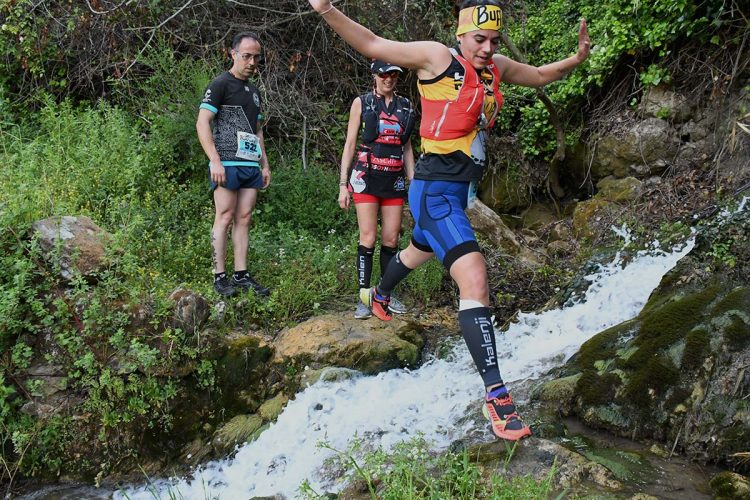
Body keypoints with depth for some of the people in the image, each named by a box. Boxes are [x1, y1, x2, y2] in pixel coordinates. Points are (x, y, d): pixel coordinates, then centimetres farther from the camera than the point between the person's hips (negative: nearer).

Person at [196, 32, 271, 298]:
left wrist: (265, 164, 19)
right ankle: (220, 277, -1)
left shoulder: (254, 91, 21)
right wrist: (215, 161, -18)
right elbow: (202, 123, -10)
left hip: (251, 165, 7)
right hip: (227, 164, -7)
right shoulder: (220, 84, -3)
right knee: (225, 218, -6)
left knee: (244, 219, 6)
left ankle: (242, 276, 10)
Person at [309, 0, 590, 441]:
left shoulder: (496, 67, 6)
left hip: (461, 190, 9)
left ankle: (379, 296, 68)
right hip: (435, 192, -9)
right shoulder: (437, 57, -14)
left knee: (420, 251, 35)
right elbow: (372, 44, -10)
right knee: (475, 279, -23)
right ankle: (496, 395, -25)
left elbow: (539, 76, 23)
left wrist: (576, 60, 6)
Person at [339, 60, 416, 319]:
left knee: (391, 239, 3)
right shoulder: (361, 103, 2)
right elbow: (350, 144, 2)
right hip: (367, 177, -3)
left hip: (394, 178, 3)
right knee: (368, 238, -9)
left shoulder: (405, 106, 12)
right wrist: (343, 184, -3)